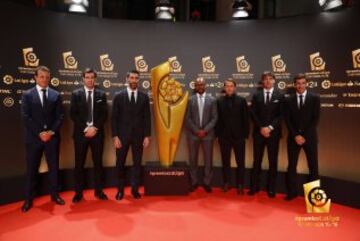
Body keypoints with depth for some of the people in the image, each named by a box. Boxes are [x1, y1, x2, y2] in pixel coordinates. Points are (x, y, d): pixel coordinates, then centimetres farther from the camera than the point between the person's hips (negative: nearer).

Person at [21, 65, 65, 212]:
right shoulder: (27, 95, 2)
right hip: (34, 137, -1)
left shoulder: (56, 95, 6)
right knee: (31, 168, 6)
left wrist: (51, 132, -12)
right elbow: (26, 117, -5)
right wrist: (40, 133, -13)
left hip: (52, 137, 2)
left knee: (54, 167, 9)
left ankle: (54, 195, 23)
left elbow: (60, 116, 2)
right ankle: (28, 199, 18)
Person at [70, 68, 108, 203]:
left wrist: (94, 128, -11)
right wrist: (85, 128, -12)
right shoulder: (76, 94, 5)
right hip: (81, 133, -1)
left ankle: (98, 191, 18)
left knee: (98, 163, 7)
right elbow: (73, 114, -3)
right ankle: (78, 193, 15)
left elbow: (104, 115, 1)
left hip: (97, 133, 1)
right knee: (79, 164, 4)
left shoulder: (101, 94, 7)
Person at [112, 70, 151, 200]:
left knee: (137, 163, 6)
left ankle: (135, 189, 19)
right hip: (122, 135, -1)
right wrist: (115, 136, -8)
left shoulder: (144, 97, 4)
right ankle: (120, 189, 22)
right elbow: (114, 118, -2)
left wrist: (147, 136, -2)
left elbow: (147, 118, 4)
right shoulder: (118, 96, 0)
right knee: (120, 163, 7)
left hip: (138, 136, 1)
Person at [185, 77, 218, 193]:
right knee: (193, 159, 5)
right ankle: (194, 182, 18)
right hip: (193, 134, 0)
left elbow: (214, 118, 0)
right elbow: (187, 118, 0)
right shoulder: (190, 100, 3)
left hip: (207, 134, 0)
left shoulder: (212, 100, 4)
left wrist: (205, 130, -10)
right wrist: (196, 130, -10)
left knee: (208, 159, 5)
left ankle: (207, 183, 18)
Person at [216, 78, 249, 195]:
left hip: (238, 136, -1)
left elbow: (246, 118, 0)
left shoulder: (242, 100, 0)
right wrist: (218, 133, -3)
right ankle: (226, 182, 22)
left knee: (240, 162, 6)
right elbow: (218, 118, 2)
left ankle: (240, 185, 17)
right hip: (224, 136, 1)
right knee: (225, 161, 10)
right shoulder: (219, 101, 4)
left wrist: (245, 134, -5)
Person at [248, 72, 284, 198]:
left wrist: (270, 127, -13)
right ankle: (254, 187, 13)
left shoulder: (280, 96, 5)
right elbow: (253, 114, 0)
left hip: (274, 133, 0)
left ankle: (271, 188, 15)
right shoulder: (256, 95, 8)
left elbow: (281, 115, -2)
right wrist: (261, 128, -11)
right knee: (257, 160, 5)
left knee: (273, 161, 5)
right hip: (259, 132, 1)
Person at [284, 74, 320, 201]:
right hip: (293, 137, 1)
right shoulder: (289, 100, 6)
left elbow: (316, 119, -4)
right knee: (292, 165, 4)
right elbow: (287, 120, 1)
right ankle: (292, 191, 14)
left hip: (310, 137, -1)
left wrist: (304, 135, -11)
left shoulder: (315, 98, 2)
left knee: (313, 166, 5)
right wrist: (296, 135, -10)